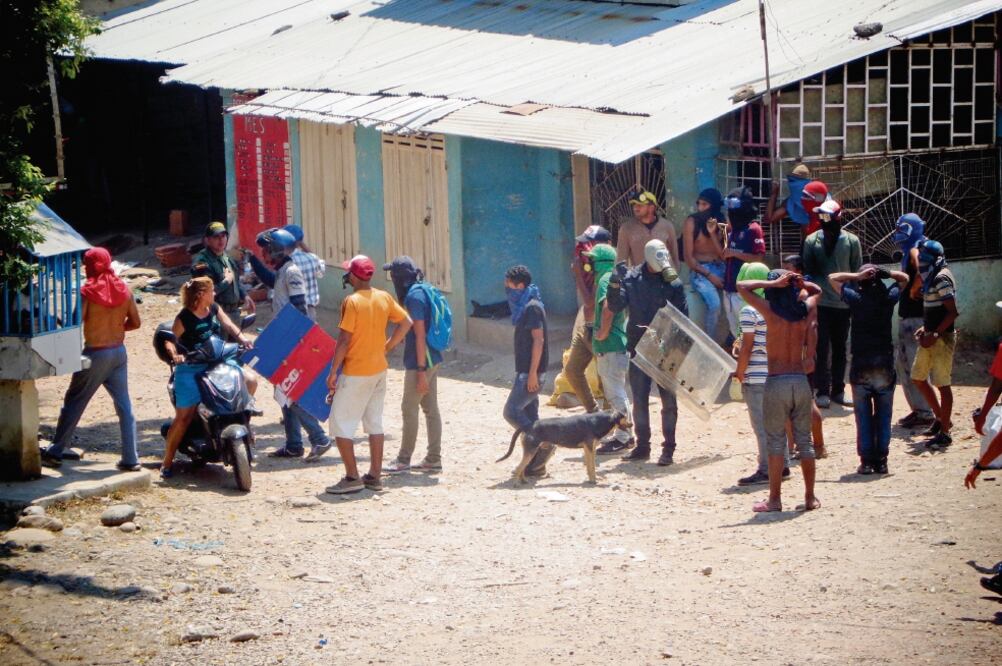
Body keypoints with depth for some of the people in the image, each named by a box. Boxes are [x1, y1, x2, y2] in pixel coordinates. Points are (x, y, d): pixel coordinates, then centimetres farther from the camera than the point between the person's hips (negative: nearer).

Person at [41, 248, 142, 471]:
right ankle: (130, 459, 4)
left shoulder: (88, 291, -14)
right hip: (119, 351, 5)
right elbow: (135, 322, 6)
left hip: (96, 353, -5)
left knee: (73, 402, 7)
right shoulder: (123, 289, 1)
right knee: (124, 405, 7)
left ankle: (55, 452, 12)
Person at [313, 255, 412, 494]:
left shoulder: (352, 302, -18)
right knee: (374, 423, 14)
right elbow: (406, 323, 7)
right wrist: (386, 348, 12)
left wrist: (333, 372, -10)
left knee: (340, 424, 0)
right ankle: (375, 475, 16)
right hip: (379, 369, 7)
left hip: (355, 373, -7)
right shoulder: (384, 298, 2)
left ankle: (352, 477, -3)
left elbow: (344, 340, -18)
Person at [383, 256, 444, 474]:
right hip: (432, 359, 9)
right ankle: (433, 459, 13)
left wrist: (421, 371, -21)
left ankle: (403, 460, 6)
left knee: (409, 409, -1)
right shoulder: (422, 292, 12)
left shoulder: (414, 296, -18)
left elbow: (420, 335, -20)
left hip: (420, 362, -9)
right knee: (430, 409, 10)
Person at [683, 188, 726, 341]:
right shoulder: (691, 222, -2)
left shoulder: (722, 223, 7)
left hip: (720, 270, 4)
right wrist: (709, 275, -10)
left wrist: (713, 234, -13)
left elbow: (723, 254, -1)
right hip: (699, 271, -4)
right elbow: (688, 257, -5)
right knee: (714, 304, -27)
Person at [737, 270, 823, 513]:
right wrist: (798, 283, 5)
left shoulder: (771, 311, -8)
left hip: (776, 382, -4)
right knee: (804, 441, 10)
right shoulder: (804, 310, 3)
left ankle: (775, 499, 2)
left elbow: (742, 287, -3)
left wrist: (773, 283, -5)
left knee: (776, 442, 2)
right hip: (801, 381, 4)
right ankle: (810, 497, 13)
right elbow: (816, 290, 24)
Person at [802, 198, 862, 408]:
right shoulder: (812, 241, -1)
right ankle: (822, 392, 0)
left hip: (843, 303, 2)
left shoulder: (851, 241, 0)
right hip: (820, 302, -2)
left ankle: (838, 391, 17)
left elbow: (857, 272, 5)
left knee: (840, 349, 9)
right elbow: (807, 270, 3)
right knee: (822, 349, -3)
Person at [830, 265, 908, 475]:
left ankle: (866, 461, 2)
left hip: (861, 368, -1)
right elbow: (904, 278, 18)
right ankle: (881, 461, 5)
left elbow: (832, 278, 7)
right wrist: (885, 273, 1)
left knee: (864, 418, 4)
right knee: (883, 417, 7)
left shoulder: (856, 298, -4)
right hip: (885, 366, 1)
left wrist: (857, 276, -3)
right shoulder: (888, 298, 0)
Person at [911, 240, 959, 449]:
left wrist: (935, 334, -22)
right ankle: (941, 419, 28)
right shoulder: (932, 277, 12)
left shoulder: (942, 278, -17)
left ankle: (944, 432, 2)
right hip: (931, 336, 10)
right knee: (918, 378, 16)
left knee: (942, 383, -4)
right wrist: (925, 328, 11)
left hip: (942, 338, -10)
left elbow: (953, 312, -22)